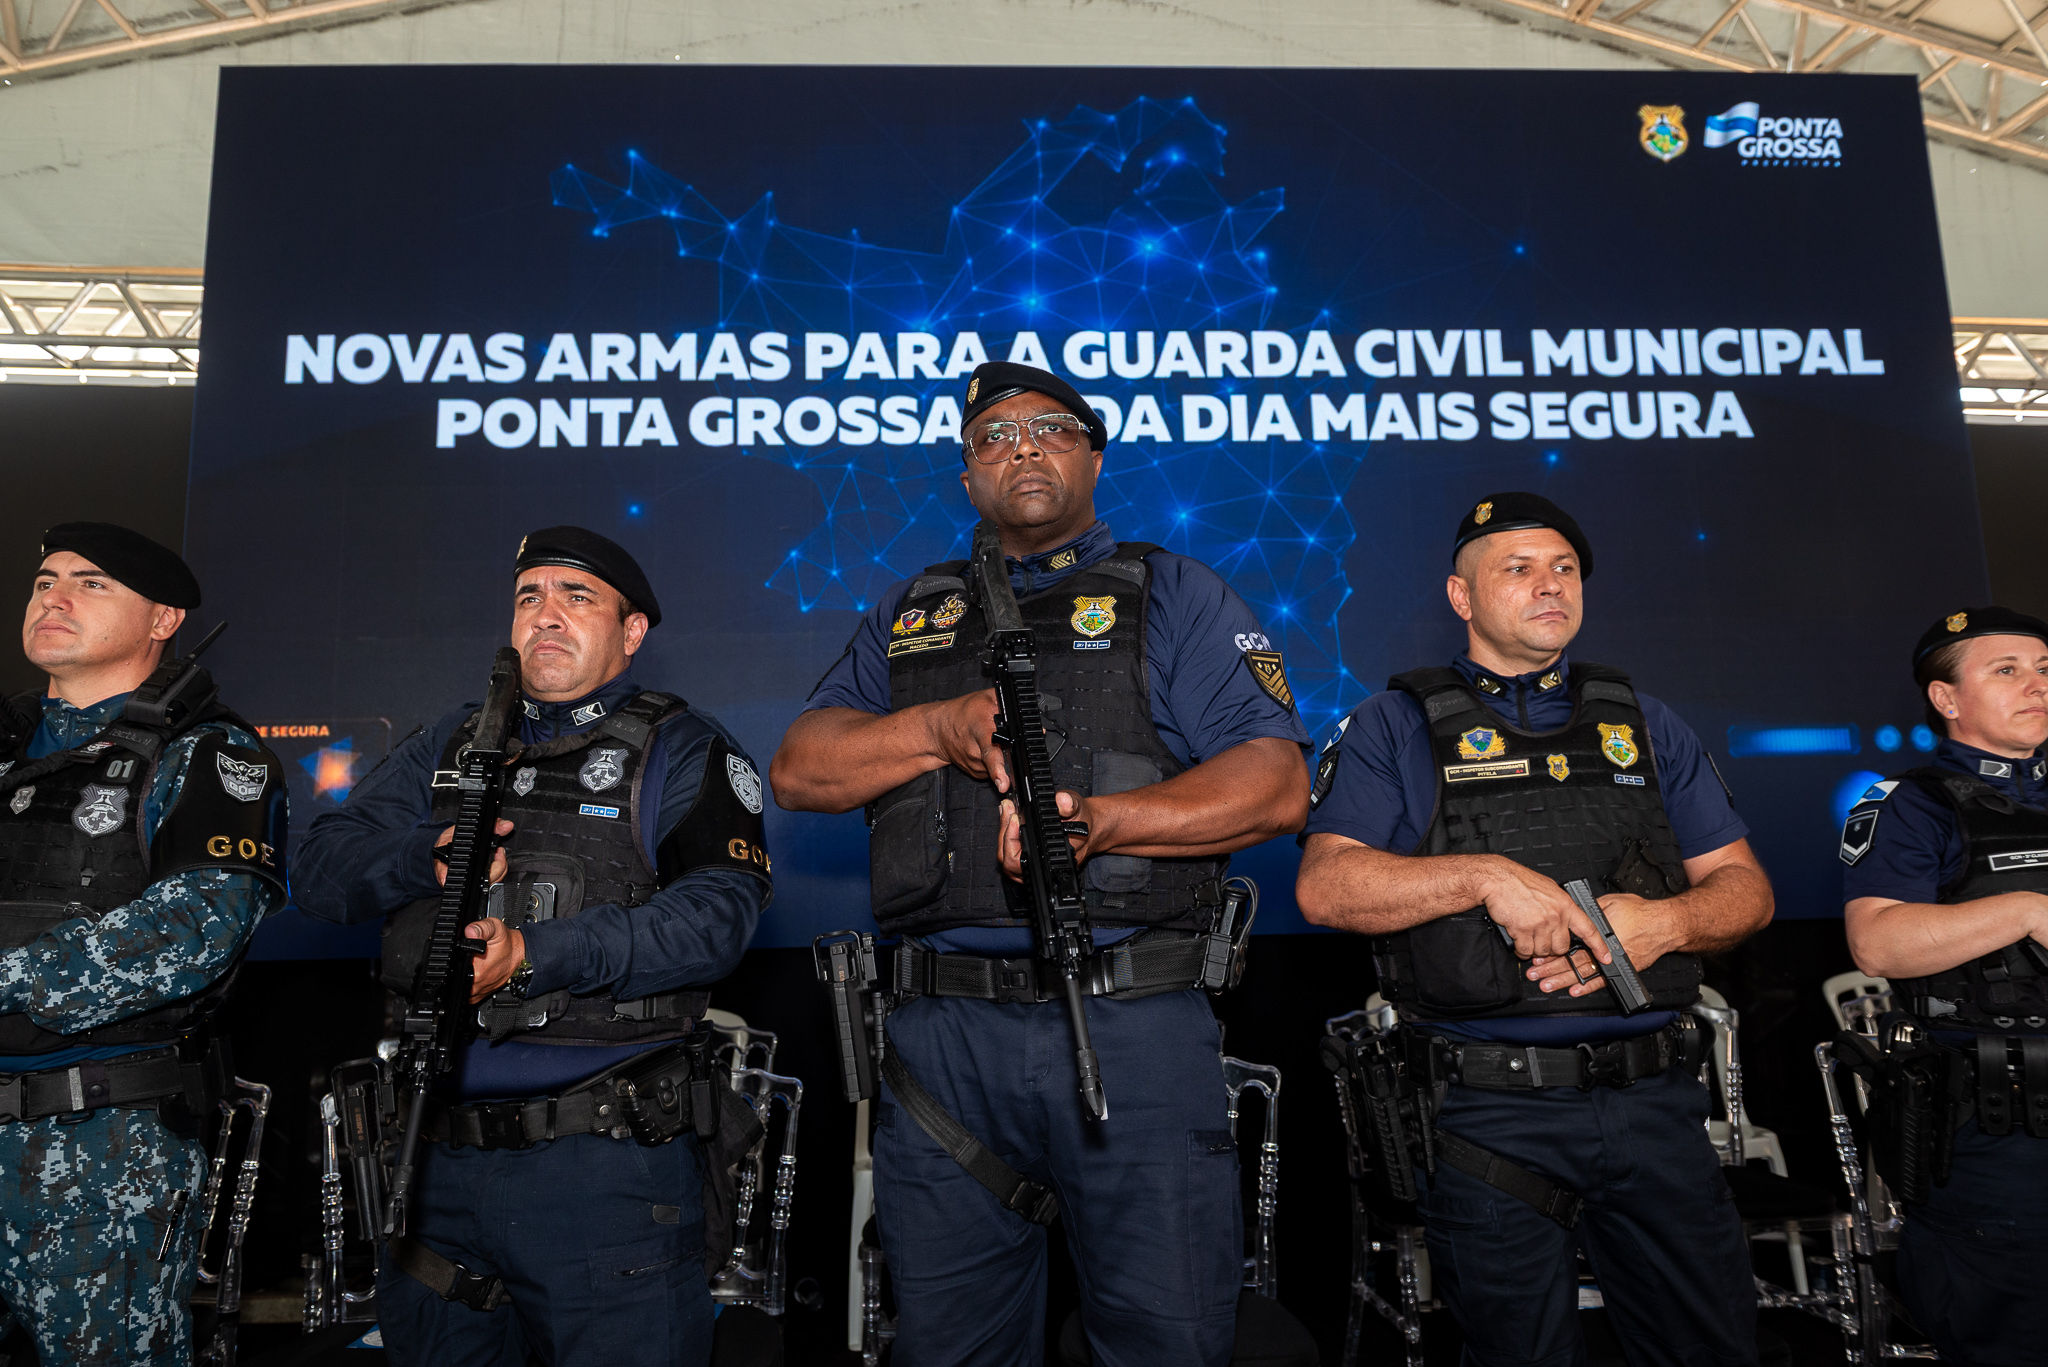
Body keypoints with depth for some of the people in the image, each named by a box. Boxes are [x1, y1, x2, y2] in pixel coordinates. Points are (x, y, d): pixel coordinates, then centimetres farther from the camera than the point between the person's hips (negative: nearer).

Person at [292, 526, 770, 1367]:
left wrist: (538, 955, -25)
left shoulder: (680, 752, 0)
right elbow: (322, 870, 10)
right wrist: (426, 858, -11)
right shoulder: (452, 747, 16)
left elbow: (716, 911, -16)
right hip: (437, 1159, 5)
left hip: (605, 1169, -5)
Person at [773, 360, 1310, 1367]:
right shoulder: (908, 619, 18)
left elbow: (1276, 784, -3)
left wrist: (1105, 818, -19)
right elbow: (799, 770, 9)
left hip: (1131, 1028, -2)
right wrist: (942, 729, -9)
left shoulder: (1175, 596, 8)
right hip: (944, 1033, 3)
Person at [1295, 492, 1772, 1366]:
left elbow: (1745, 887, 12)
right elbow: (1325, 886, -9)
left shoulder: (1643, 725, 15)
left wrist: (1664, 923, -10)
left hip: (1653, 1104, 4)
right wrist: (1487, 876, -20)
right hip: (1490, 1112, -3)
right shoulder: (1395, 726, 3)